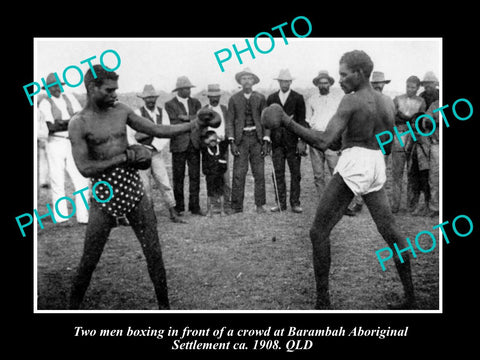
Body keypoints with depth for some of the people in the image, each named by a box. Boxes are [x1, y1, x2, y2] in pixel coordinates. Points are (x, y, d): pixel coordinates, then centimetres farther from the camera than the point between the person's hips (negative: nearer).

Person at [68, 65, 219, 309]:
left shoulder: (121, 111, 7)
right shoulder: (78, 124, -7)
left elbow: (158, 130, 8)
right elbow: (85, 168, -15)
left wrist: (193, 125, -3)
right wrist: (125, 157, -14)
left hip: (133, 188, 4)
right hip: (105, 195, -4)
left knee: (154, 253, 4)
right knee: (89, 261, 4)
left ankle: (164, 306, 18)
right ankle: (73, 307, 26)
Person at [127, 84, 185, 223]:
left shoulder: (162, 112, 7)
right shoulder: (137, 113, -3)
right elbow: (129, 135, -5)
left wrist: (154, 147, -10)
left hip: (157, 153, 2)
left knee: (165, 183, 0)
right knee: (145, 187, 1)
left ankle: (173, 214, 7)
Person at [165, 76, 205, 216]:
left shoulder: (195, 102, 14)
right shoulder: (170, 104, 1)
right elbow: (175, 123, -10)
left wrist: (187, 118, -11)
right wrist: (193, 121, -6)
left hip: (194, 143, 3)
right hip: (179, 144, -3)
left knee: (195, 176, 2)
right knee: (178, 177, 2)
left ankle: (195, 206, 8)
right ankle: (179, 207, 11)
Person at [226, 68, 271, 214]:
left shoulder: (260, 98, 8)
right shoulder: (234, 99, 6)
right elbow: (230, 121, 4)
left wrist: (266, 141, -2)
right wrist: (232, 142, -6)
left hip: (257, 138, 1)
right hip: (241, 138, -1)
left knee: (259, 173, 1)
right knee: (238, 173, -6)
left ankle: (260, 205, 9)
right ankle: (236, 207, 0)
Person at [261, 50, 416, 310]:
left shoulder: (351, 101, -10)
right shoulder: (388, 103, 11)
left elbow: (323, 142, -19)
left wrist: (287, 122, -15)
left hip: (352, 166, -7)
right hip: (377, 167, 7)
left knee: (318, 233, 1)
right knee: (391, 232, 14)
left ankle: (323, 301, 2)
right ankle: (411, 298, 18)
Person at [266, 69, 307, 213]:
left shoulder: (298, 98, 4)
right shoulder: (271, 98, 12)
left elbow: (301, 120, 0)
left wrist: (301, 140, -9)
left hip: (293, 141, -2)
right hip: (277, 141, 2)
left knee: (295, 173, 1)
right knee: (278, 173, 2)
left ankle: (295, 203, 6)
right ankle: (280, 203, 8)